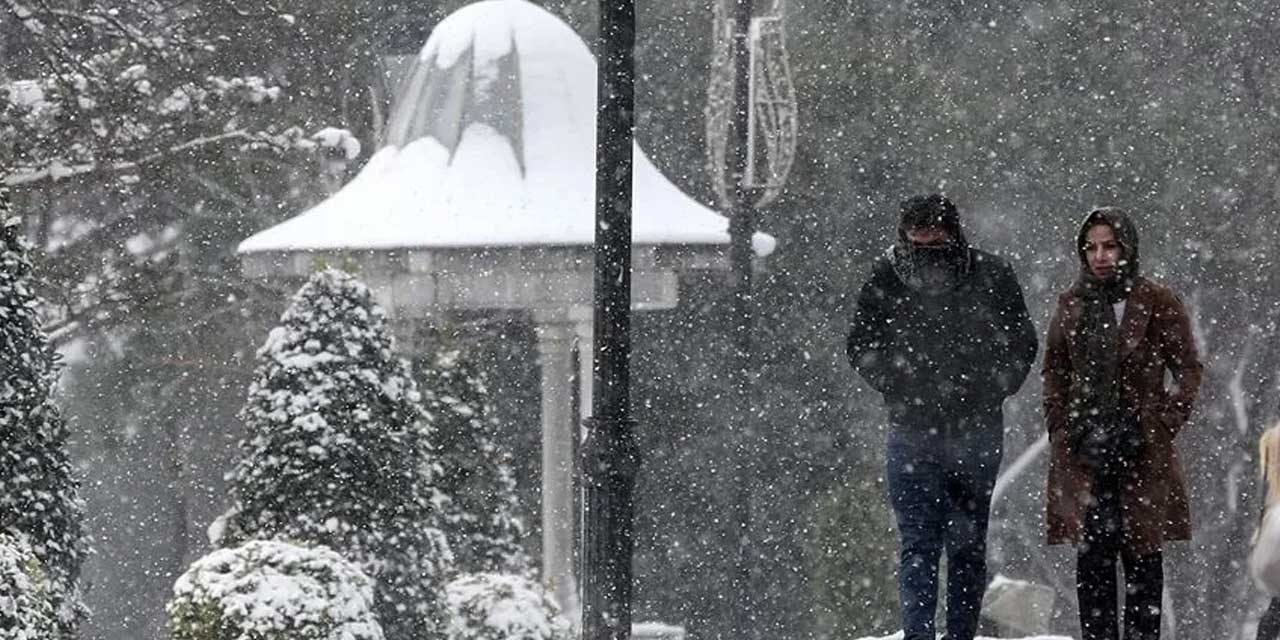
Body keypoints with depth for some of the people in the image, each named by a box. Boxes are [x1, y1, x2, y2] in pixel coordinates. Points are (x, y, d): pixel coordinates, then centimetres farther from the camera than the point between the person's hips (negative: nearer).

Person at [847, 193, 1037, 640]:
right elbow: (861, 347, 10)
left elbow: (1022, 345, 9)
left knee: (969, 547, 8)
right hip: (912, 433, -1)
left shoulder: (992, 277, -2)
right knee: (918, 544, -8)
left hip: (977, 432, 1)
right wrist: (898, 389, 2)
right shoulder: (886, 279, -3)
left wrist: (989, 393, 2)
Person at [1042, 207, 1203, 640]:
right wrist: (1060, 429, 7)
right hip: (1083, 453, 3)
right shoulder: (1072, 304, 9)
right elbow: (1054, 372, 16)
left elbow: (1188, 370, 3)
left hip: (1141, 451, -3)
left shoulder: (1157, 304, -1)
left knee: (1142, 555, 0)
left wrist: (1165, 423, -6)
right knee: (1092, 558, 1)